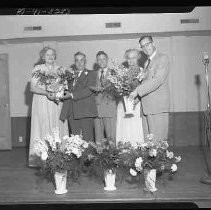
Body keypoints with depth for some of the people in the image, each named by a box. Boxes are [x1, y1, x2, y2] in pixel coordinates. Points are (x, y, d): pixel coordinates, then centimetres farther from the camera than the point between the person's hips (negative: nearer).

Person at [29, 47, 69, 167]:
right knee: (42, 128, -6)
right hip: (42, 104, -3)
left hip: (57, 104, 3)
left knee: (58, 128, -2)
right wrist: (46, 93, -17)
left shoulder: (60, 69, 13)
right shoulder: (38, 69, 4)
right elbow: (33, 88, -4)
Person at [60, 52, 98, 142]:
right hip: (72, 113, 4)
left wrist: (72, 95, -15)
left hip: (86, 112, -4)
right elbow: (68, 92, 18)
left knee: (87, 139, -6)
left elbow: (89, 90, -8)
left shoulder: (91, 74, 6)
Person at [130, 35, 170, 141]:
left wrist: (138, 91, -20)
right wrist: (137, 97, 7)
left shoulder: (163, 58, -5)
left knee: (159, 139, -7)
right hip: (148, 106, 8)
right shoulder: (147, 62, 21)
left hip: (159, 105, -8)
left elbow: (157, 80, -17)